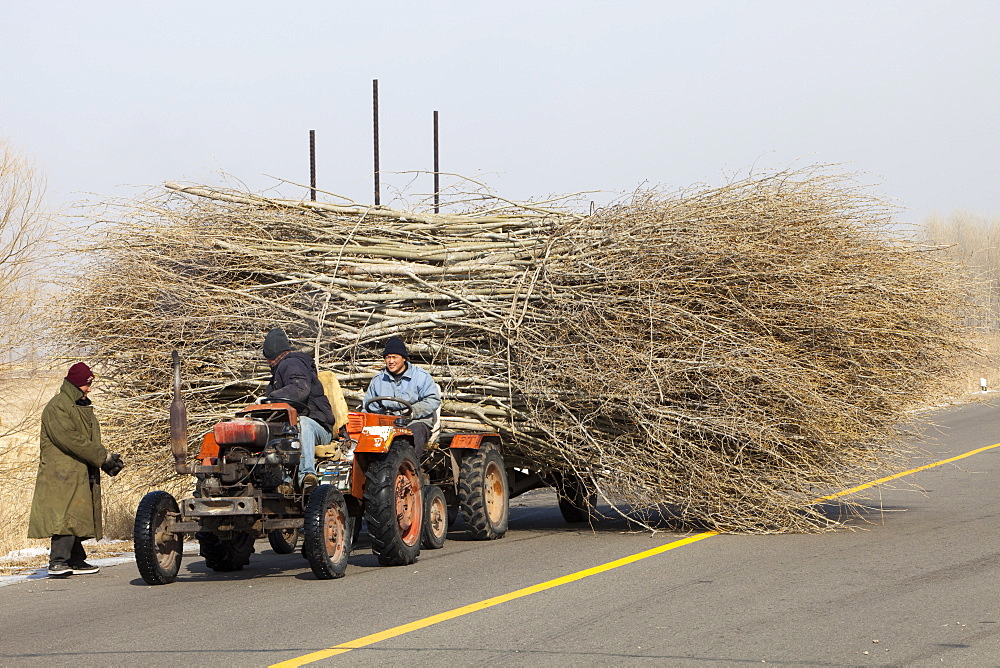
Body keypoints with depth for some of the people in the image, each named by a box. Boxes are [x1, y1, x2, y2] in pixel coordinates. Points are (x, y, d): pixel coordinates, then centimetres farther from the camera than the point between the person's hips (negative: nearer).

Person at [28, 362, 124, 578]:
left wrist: (107, 460, 4)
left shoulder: (83, 407, 21)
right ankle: (57, 562, -21)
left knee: (77, 518, 9)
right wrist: (103, 457, -16)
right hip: (61, 473, -9)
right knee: (66, 517, -17)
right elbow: (70, 440, -18)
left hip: (81, 475, 9)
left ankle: (76, 561, 13)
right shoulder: (57, 407, -9)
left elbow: (91, 440, 22)